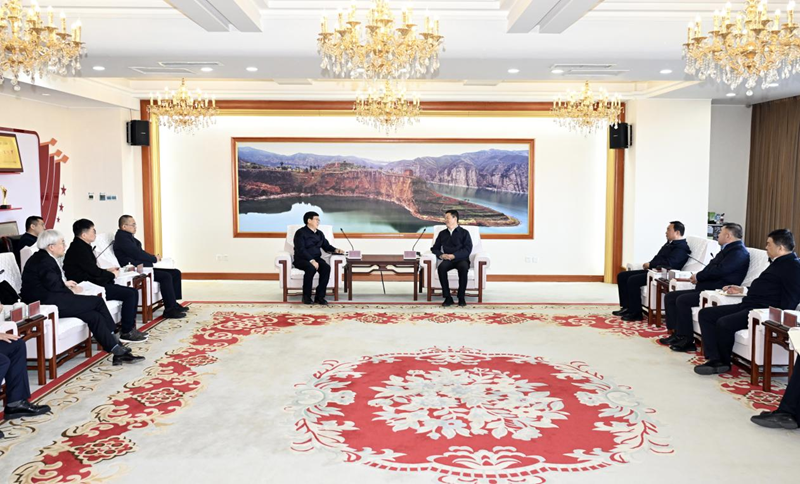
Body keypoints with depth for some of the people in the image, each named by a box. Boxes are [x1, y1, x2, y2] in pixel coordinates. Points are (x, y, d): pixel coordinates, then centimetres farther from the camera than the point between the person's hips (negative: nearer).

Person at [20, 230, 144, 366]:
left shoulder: (43, 258, 18)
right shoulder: (44, 261, -14)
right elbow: (53, 286, -19)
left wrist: (64, 283, 7)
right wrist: (71, 290, -3)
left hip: (48, 300, 10)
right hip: (45, 303, -10)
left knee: (94, 316, -4)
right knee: (97, 301, -9)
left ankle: (118, 353, -9)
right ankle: (116, 348, -2)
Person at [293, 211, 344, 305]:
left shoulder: (319, 233, 17)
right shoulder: (300, 233, -5)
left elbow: (326, 246, 17)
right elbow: (301, 250, -16)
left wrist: (335, 250, -5)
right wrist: (311, 261, -27)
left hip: (316, 259, 6)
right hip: (301, 259, -5)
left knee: (326, 267, -27)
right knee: (311, 268, -38)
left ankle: (320, 296, -23)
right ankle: (306, 297, -23)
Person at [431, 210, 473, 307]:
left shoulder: (464, 233, 6)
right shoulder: (442, 233, 18)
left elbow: (467, 249, -5)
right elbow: (434, 248, 16)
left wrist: (454, 255, -17)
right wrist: (441, 255, -7)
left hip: (461, 259, -2)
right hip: (447, 260, 2)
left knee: (463, 267, -38)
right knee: (441, 267, -33)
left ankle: (461, 297, -25)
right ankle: (448, 297, -28)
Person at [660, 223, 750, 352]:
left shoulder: (739, 252, -12)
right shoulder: (728, 249, 21)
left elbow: (719, 271, -22)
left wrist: (698, 276, -9)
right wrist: (697, 277, -1)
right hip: (706, 287, 11)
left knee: (682, 300, -26)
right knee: (670, 297, 3)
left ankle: (687, 341, -16)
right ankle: (677, 334, 3)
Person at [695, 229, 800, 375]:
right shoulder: (778, 263, 21)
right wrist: (743, 290, 26)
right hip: (748, 305, 11)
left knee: (724, 323, -30)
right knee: (705, 314, 1)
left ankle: (724, 362, -2)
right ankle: (714, 359, -10)